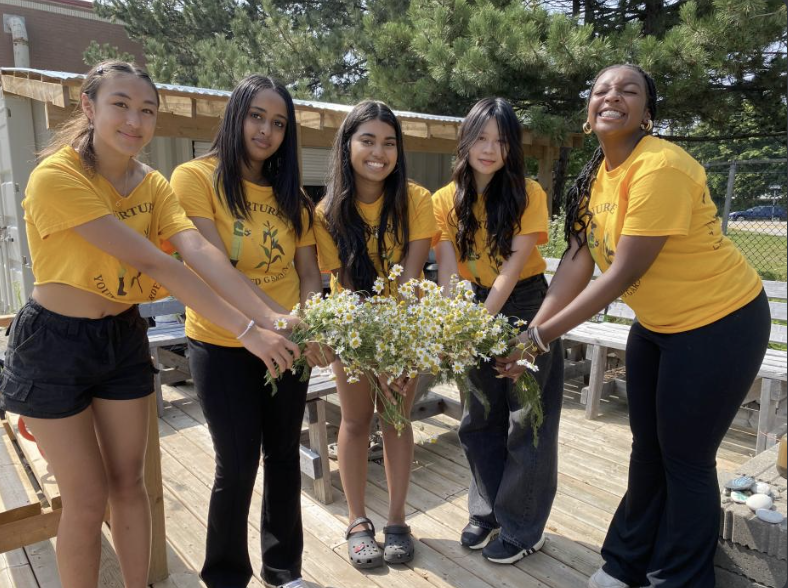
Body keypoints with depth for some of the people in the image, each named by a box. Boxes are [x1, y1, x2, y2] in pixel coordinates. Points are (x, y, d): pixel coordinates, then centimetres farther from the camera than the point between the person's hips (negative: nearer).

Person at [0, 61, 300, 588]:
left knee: (128, 483, 15)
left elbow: (200, 251, -22)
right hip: (54, 346, -5)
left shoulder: (153, 184, -4)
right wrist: (246, 331, -34)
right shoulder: (56, 176, -22)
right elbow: (156, 263, -30)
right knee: (88, 498, 6)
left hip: (124, 338, 5)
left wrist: (270, 318, -36)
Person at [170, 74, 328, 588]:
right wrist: (282, 320, -30)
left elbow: (308, 273, 4)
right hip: (222, 345, -4)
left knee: (284, 454, 13)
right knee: (238, 464, 5)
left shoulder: (291, 193, 7)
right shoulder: (196, 177, -8)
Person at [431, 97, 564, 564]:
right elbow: (447, 269, -12)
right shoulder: (446, 200, -4)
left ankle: (521, 529, 22)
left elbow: (514, 265, -18)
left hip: (526, 308, -3)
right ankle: (488, 510, 34)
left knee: (527, 422, 4)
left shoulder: (529, 194, -11)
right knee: (479, 419, 13)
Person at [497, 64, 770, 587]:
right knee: (648, 448, 17)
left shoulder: (662, 168, -25)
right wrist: (533, 328, -18)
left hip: (720, 323, -8)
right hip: (656, 324, 8)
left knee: (685, 460, 3)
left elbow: (622, 274, -28)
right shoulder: (598, 173, 0)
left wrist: (542, 337, -26)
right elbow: (578, 259, -7)